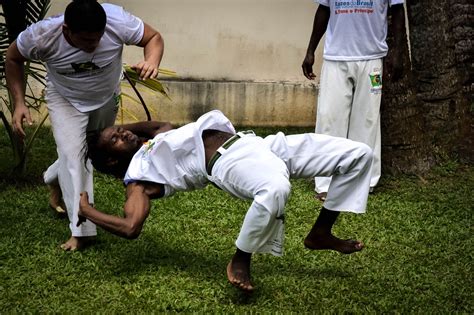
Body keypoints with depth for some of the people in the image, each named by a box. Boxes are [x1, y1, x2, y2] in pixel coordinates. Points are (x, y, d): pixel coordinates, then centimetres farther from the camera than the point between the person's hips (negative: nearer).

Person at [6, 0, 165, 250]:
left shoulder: (118, 22, -38)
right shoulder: (42, 35, -35)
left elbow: (153, 37, -21)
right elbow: (13, 58, -14)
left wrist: (152, 61, -43)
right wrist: (19, 103, -23)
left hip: (106, 98, 2)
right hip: (66, 100, -2)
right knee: (72, 154, -19)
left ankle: (54, 181, 48)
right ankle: (81, 230, -11)